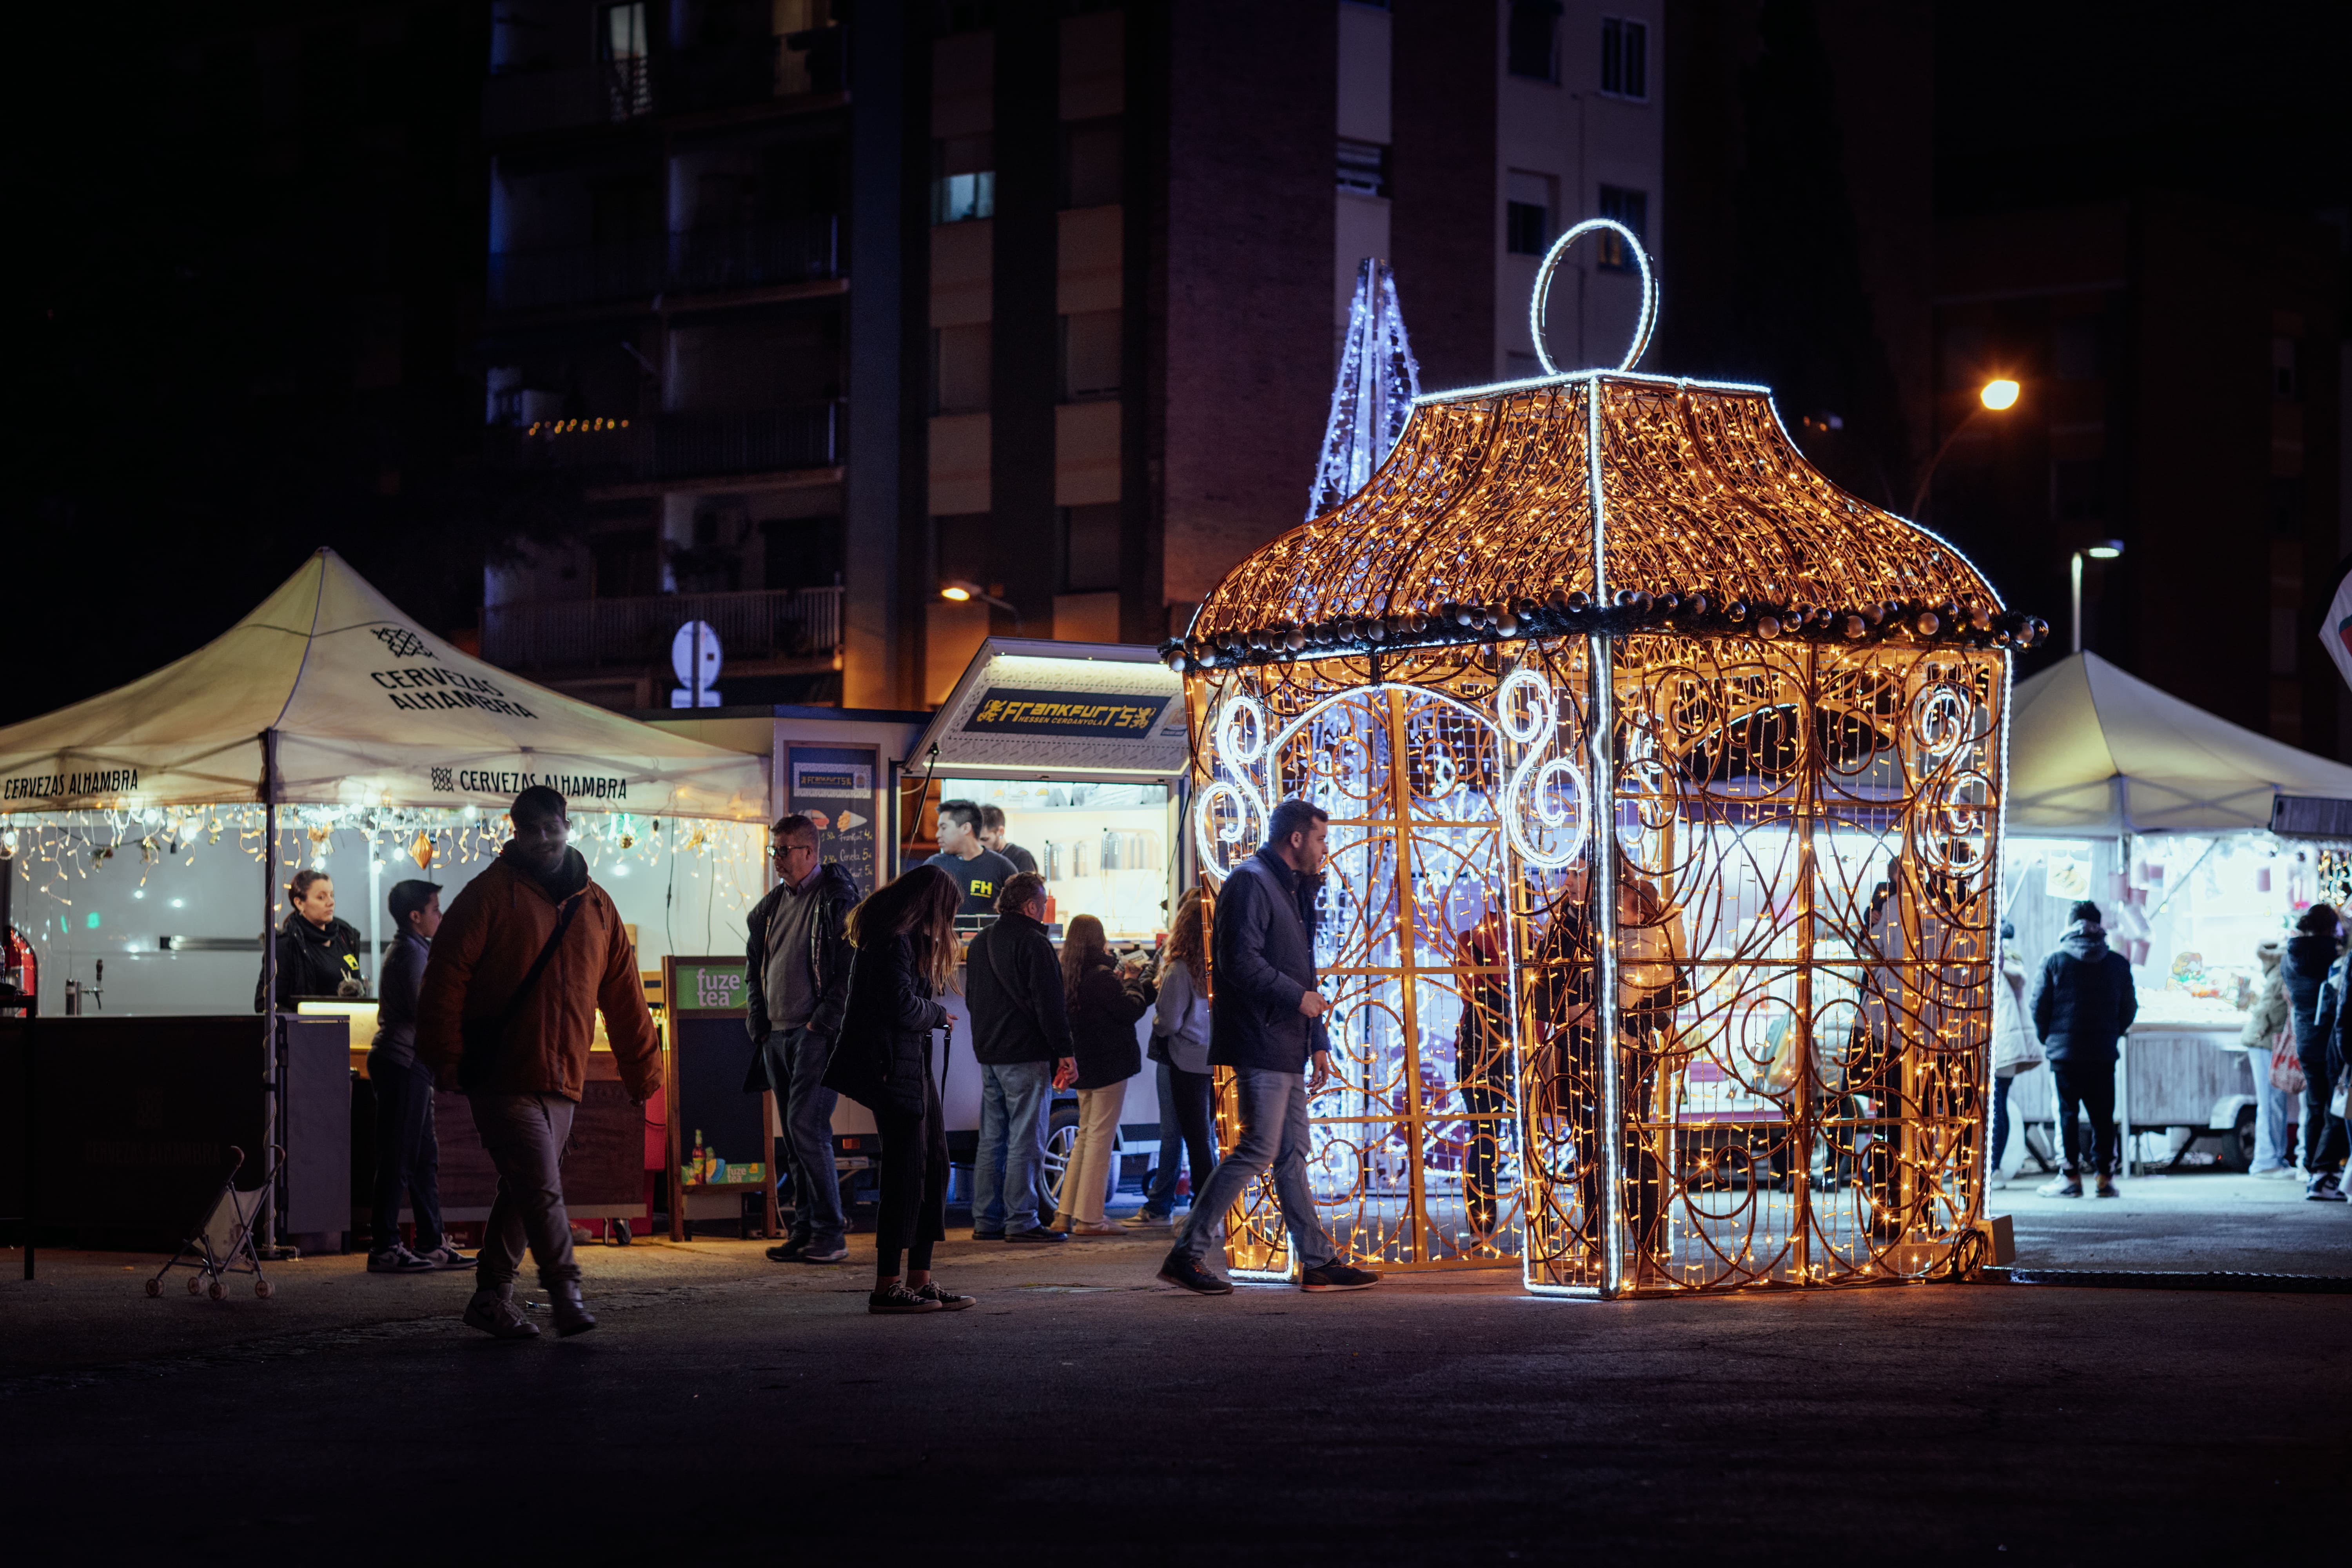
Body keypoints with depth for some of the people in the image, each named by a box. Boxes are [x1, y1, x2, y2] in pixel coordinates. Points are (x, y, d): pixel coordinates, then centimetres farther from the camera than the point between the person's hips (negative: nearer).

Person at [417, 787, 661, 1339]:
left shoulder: (596, 907, 15)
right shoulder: (490, 894, 0)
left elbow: (623, 996, 18)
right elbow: (447, 975, -5)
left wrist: (642, 1067, 17)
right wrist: (445, 1054, -11)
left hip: (561, 1082, 5)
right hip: (501, 1077, -5)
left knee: (523, 1191, 9)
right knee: (541, 1187, -12)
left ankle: (491, 1297, 17)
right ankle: (566, 1293, -9)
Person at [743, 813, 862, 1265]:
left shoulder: (837, 900, -7)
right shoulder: (771, 905, 16)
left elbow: (851, 969, -12)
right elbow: (755, 968, 25)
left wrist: (821, 1024, -14)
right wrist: (759, 1022, 13)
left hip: (817, 1035, -8)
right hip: (776, 1036, 8)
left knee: (806, 1127, -14)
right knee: (794, 1136, 8)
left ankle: (831, 1232, -10)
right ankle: (805, 1229, 11)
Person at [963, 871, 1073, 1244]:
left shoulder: (980, 944, 15)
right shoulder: (1033, 943, -12)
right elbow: (1049, 1004, -15)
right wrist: (1064, 1052, -11)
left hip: (988, 1055, 8)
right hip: (1027, 1056, -8)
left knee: (992, 1139, 11)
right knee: (1025, 1141, -6)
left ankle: (986, 1220, 11)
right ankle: (1020, 1221, -7)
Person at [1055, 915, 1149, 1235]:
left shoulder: (1070, 978, 8)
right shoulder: (1102, 977, -16)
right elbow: (1132, 1010, -15)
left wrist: (1119, 981, 13)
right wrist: (1132, 981, -1)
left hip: (1084, 1065, 8)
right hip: (1109, 1065, -8)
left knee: (1086, 1135, 15)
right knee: (1101, 1137, -4)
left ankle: (1067, 1215, 14)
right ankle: (1089, 1218, -4)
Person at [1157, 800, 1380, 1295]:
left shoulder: (1292, 890, 21)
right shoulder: (1251, 883, -10)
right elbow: (1240, 961, -21)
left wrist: (1317, 1041, 20)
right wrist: (1297, 996, -15)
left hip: (1286, 1049, 10)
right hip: (1260, 1045, -10)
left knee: (1292, 1155, 9)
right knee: (1258, 1151, -11)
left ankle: (1319, 1263, 11)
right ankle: (1186, 1254, -9)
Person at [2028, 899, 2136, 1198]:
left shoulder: (2054, 962, -4)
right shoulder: (2118, 964, 4)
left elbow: (2039, 1007, -2)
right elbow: (2129, 1008, 9)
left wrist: (2047, 1039, 13)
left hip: (2064, 1052, -2)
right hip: (2103, 1055, 2)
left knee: (2066, 1115, 3)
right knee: (2103, 1116, 7)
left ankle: (2070, 1177, 1)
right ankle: (2105, 1176, 7)